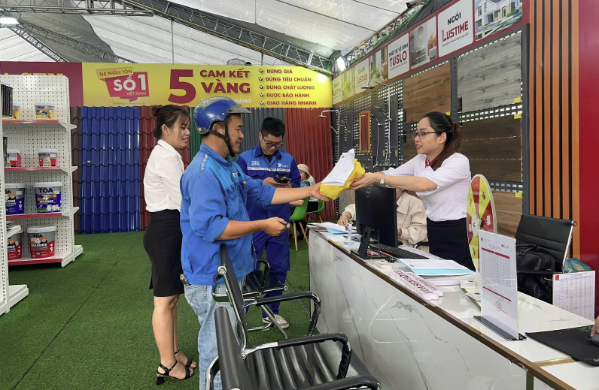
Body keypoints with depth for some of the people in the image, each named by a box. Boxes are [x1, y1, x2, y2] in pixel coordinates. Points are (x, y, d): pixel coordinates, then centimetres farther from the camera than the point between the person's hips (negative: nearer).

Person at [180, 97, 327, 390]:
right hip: (213, 278, -10)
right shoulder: (203, 172, -23)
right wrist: (262, 226, -24)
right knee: (218, 349, 5)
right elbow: (210, 226, -31)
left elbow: (263, 193, 16)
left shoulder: (228, 167, 11)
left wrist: (310, 191, 12)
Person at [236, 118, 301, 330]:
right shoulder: (245, 158, -1)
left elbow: (298, 187, 8)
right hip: (252, 222, -3)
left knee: (279, 268, 10)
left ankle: (271, 311, 27)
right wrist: (262, 184, -20)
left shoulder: (288, 160, 7)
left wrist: (288, 187, -14)